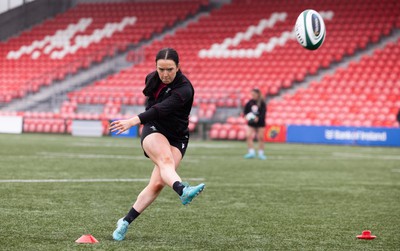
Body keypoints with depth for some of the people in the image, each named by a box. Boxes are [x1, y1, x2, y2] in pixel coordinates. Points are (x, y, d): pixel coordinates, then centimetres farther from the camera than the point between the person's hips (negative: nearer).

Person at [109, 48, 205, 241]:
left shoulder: (184, 89, -21)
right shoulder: (152, 79, -1)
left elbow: (161, 109, -36)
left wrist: (134, 121, -47)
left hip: (176, 139, -2)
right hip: (153, 131, 2)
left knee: (157, 183, -18)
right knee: (166, 159, -33)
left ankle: (125, 222, -4)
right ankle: (183, 191, -63)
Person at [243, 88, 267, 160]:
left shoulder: (262, 103, -8)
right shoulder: (249, 102, 1)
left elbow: (263, 113, -15)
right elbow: (245, 111, 9)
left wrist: (258, 118, -30)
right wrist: (247, 116, -12)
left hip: (260, 123, -3)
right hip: (251, 123, 3)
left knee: (260, 138, 3)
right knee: (248, 136, -12)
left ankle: (261, 153, 15)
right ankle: (251, 152, -10)